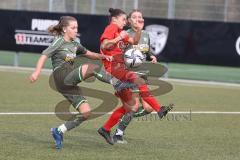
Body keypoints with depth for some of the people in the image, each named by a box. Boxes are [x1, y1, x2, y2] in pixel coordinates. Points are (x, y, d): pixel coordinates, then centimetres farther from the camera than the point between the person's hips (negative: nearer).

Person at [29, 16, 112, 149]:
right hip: (62, 77, -8)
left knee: (86, 112, -2)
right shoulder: (59, 42, 0)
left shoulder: (75, 44, 21)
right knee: (92, 68, -28)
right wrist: (37, 72, -24)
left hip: (71, 82, 8)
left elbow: (88, 54, 30)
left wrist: (102, 56, 10)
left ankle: (59, 131, 5)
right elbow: (44, 56, -9)